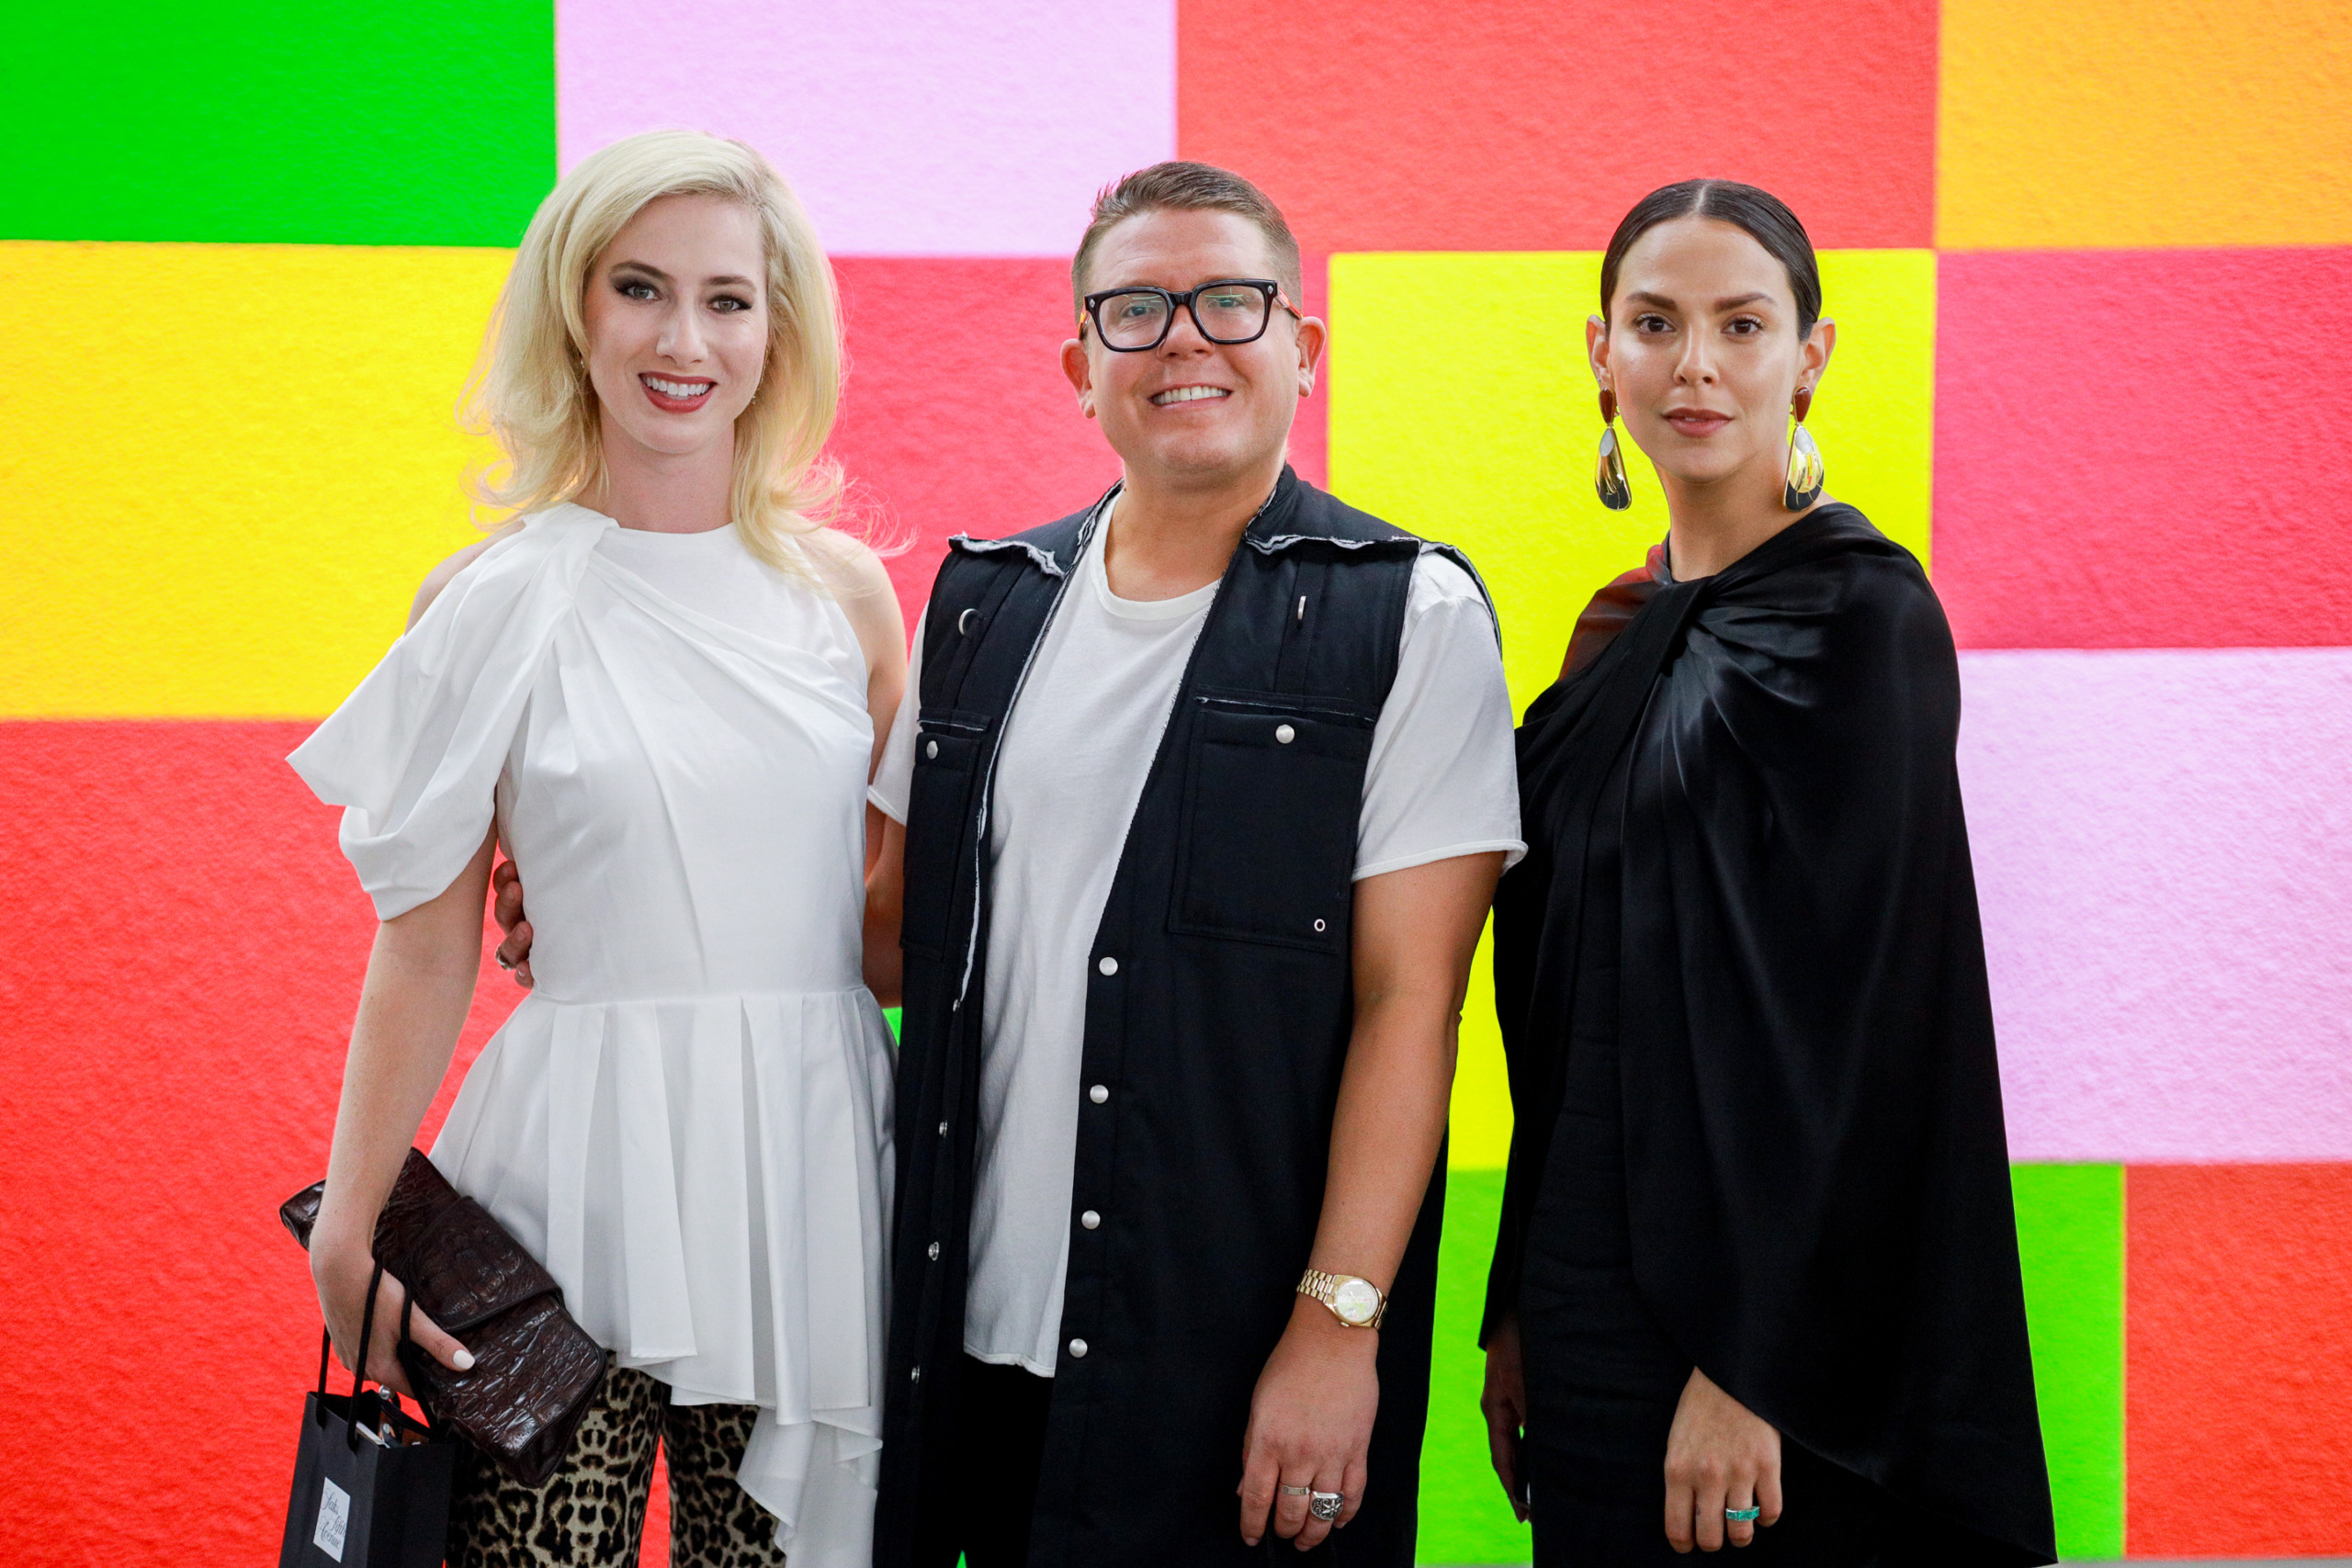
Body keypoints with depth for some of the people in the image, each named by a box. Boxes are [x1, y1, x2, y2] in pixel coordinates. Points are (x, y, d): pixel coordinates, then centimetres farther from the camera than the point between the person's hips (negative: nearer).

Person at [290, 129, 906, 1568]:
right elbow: (426, 950, 2)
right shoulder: (500, 606, -1)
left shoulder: (843, 590, 7)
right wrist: (351, 1236, 1)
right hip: (585, 1170, -3)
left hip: (809, 1166, 3)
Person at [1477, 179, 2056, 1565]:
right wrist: (1520, 1306, 11)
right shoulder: (1628, 636, 13)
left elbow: (1851, 1015, -17)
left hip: (1756, 1306, -7)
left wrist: (1749, 1365, -21)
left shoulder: (1859, 617, -10)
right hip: (1594, 1286, 7)